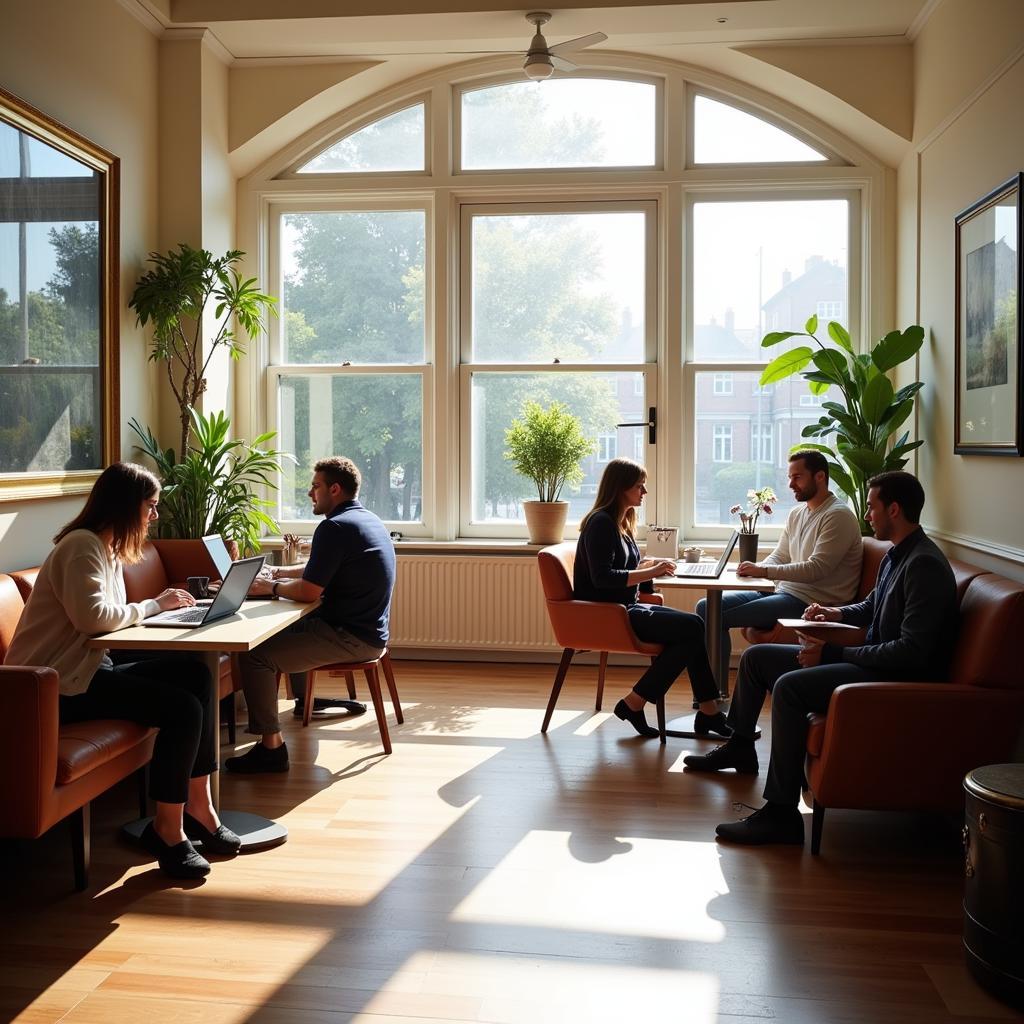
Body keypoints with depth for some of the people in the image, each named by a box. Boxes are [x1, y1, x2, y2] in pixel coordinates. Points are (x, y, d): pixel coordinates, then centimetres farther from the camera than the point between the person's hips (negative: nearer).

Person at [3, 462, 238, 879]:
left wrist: (161, 606, -4)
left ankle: (197, 806, 0)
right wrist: (152, 606, -13)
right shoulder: (82, 546, -14)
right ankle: (167, 828, -4)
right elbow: (92, 615, -27)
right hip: (59, 684, -10)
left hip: (91, 667, 10)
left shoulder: (109, 549, 17)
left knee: (195, 673, -6)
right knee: (183, 708, -20)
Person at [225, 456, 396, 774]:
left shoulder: (334, 527, -17)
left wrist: (270, 587, -1)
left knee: (254, 655, -14)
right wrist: (277, 572, 19)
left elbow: (308, 591, -18)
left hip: (350, 637, -10)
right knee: (283, 628, 26)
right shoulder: (367, 519, 14)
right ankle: (304, 701, 31)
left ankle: (271, 747, -9)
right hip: (366, 629, 10)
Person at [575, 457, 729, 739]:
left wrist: (650, 565, 4)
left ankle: (709, 713, -6)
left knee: (692, 627, -8)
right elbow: (602, 577, -22)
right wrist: (650, 573, -21)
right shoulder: (601, 522, -13)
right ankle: (634, 703, -10)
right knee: (691, 628, -18)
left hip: (624, 609, 9)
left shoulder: (621, 522, 16)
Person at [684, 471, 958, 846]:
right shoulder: (896, 555, 11)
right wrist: (837, 613, 6)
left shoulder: (924, 565, -21)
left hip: (899, 675, -11)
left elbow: (912, 651, -28)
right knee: (755, 657, 12)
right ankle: (740, 747, 30)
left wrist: (833, 653, -23)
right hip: (873, 658, 11)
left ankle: (781, 814, -29)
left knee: (789, 687, -33)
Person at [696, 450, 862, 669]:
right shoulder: (797, 513, 16)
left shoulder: (838, 515, -12)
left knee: (719, 618, -20)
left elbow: (817, 568, -21)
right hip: (784, 591, 9)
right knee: (707, 606, -1)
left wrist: (763, 571, -22)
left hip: (811, 602, -9)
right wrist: (755, 569, -4)